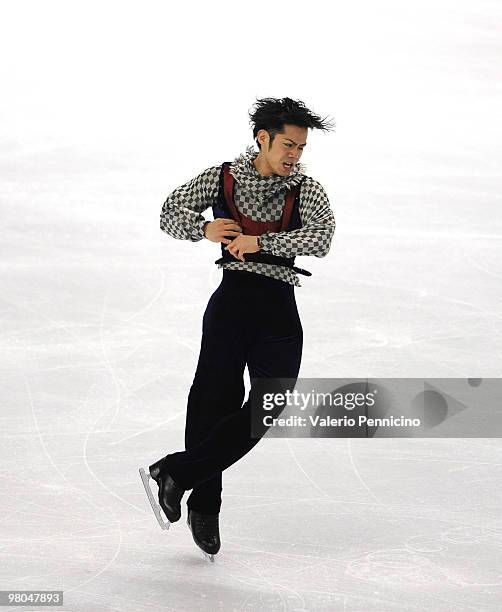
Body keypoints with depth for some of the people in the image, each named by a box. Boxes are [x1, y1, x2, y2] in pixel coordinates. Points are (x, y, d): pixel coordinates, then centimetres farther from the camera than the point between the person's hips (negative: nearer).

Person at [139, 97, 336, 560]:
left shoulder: (308, 191, 8)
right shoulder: (223, 178, 9)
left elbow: (320, 239, -9)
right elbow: (171, 213, 11)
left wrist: (259, 242, -15)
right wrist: (205, 229, -9)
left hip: (280, 312, 2)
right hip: (234, 299, -1)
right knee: (215, 399, -5)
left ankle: (177, 472, -1)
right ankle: (204, 506, 7)